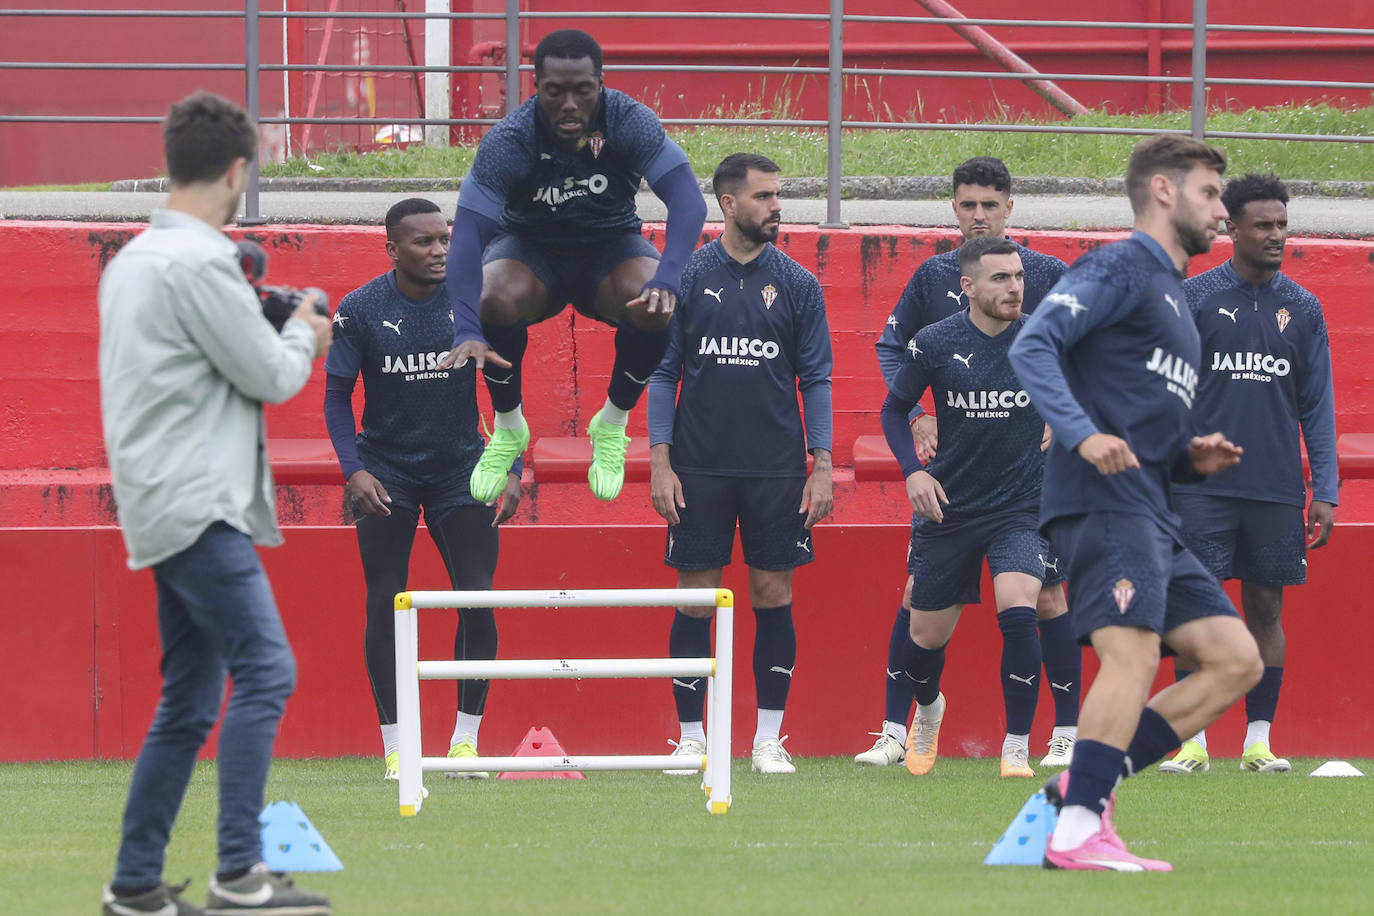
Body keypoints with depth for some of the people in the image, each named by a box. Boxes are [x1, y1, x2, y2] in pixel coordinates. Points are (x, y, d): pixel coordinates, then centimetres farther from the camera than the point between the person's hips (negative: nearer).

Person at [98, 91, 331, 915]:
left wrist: (262, 323, 17)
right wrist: (304, 336, 10)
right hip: (197, 507, -10)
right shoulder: (200, 263, -14)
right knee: (265, 671, -15)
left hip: (167, 508, 10)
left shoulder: (133, 260, 16)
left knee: (189, 704, 12)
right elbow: (270, 377, -10)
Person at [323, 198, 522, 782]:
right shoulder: (359, 310, -7)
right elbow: (337, 395, -1)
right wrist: (353, 470, -14)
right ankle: (395, 747, 4)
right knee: (385, 606, -3)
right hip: (387, 474, -1)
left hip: (459, 470, 1)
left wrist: (512, 470, -5)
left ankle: (466, 738, 2)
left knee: (478, 599, -7)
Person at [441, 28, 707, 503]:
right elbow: (467, 234, -34)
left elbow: (688, 200, -32)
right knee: (498, 299, -35)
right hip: (531, 249, -1)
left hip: (611, 246, 1)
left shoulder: (630, 122, -24)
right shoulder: (507, 142, -27)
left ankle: (613, 425, -3)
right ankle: (507, 427, -6)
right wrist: (467, 333, -49)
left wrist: (667, 280, -52)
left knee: (655, 306, -32)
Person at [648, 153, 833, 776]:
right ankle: (691, 739, 7)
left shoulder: (797, 284, 4)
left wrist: (822, 465, -1)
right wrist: (660, 461, -4)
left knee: (774, 597, 1)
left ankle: (768, 740, 7)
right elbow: (662, 373, 4)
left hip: (776, 470, 1)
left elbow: (816, 379, 6)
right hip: (700, 468, -1)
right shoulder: (684, 279, 2)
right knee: (695, 600, 0)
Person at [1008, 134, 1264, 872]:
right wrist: (1082, 434, -26)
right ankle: (1076, 831, -25)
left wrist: (1192, 458, 11)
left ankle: (1084, 786, -1)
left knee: (1235, 660, 3)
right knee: (1134, 651, -22)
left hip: (1153, 518, 10)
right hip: (1102, 501, -10)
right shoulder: (1119, 269, 0)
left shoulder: (1172, 296, 28)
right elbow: (1032, 346, -14)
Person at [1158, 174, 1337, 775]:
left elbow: (1317, 407, 10)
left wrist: (1323, 493, 4)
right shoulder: (1191, 299, 1)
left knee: (1266, 610, 4)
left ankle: (1258, 740, 9)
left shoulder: (1303, 309, 8)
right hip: (1203, 486, -2)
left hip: (1277, 492, 2)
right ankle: (1193, 741, -2)